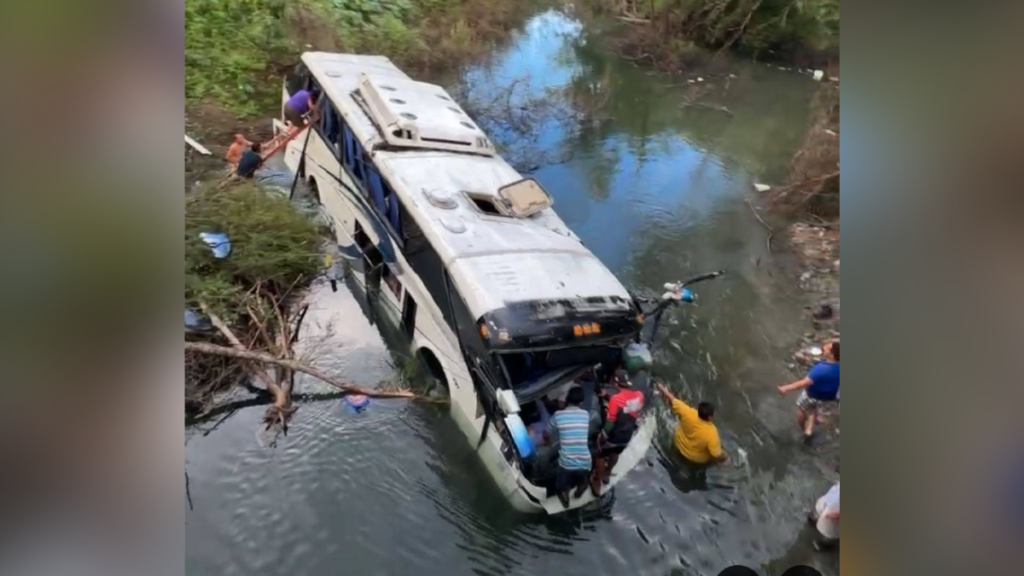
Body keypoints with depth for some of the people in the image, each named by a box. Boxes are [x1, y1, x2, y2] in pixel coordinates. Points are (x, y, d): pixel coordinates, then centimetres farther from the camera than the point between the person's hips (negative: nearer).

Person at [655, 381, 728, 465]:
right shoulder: (711, 434, -40)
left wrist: (663, 390, -3)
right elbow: (717, 455, -27)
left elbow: (672, 400, -20)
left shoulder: (688, 413, -34)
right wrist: (724, 457, -5)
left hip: (680, 445, 3)